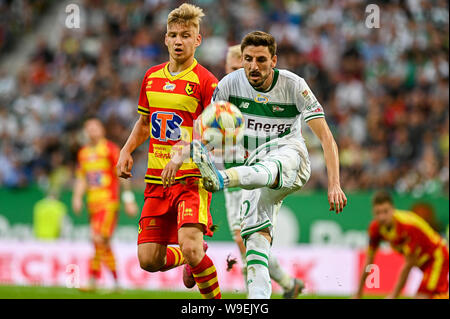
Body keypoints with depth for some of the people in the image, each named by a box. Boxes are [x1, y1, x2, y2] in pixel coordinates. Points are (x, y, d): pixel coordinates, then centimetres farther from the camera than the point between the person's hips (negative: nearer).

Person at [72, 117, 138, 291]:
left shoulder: (110, 149, -3)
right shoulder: (83, 152, 15)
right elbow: (81, 179, 21)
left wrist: (128, 199, -6)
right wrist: (77, 197, 6)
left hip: (108, 202, -6)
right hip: (93, 203, 6)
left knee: (99, 239, -17)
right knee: (104, 244, 8)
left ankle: (93, 280, -18)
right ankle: (116, 281, 16)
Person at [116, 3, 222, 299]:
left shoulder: (206, 82, -8)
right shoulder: (152, 77, 12)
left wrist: (184, 150, -30)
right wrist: (127, 150, 12)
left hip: (192, 178, -6)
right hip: (156, 179, 6)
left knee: (190, 249, -24)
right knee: (149, 260, 1)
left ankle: (216, 301, 2)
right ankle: (193, 258, 34)